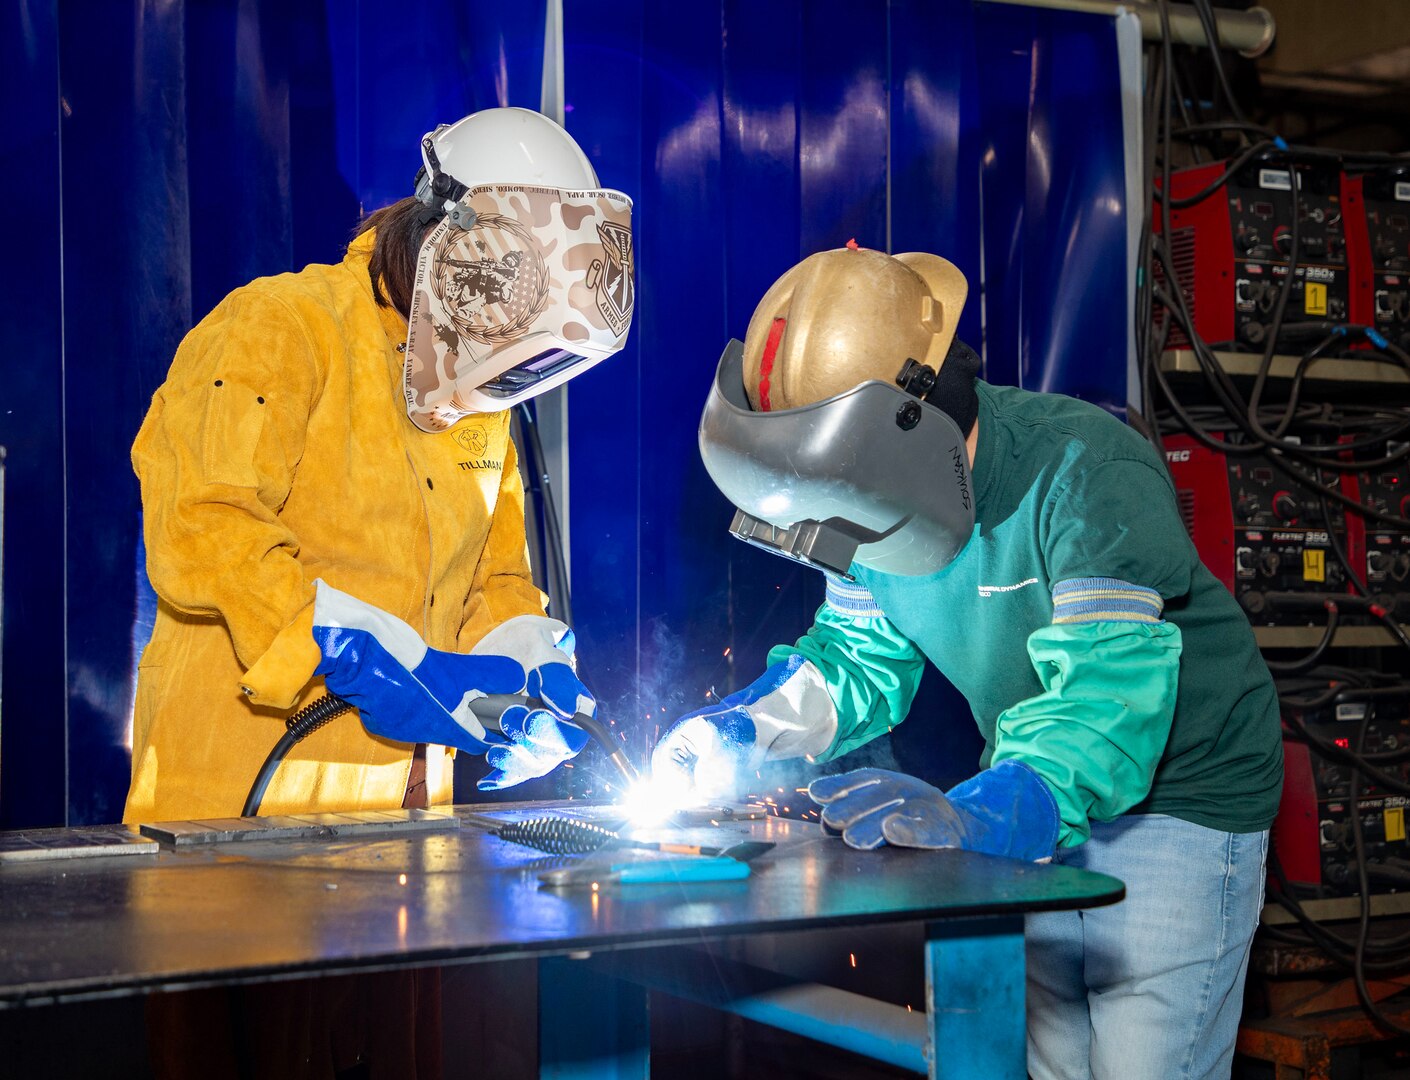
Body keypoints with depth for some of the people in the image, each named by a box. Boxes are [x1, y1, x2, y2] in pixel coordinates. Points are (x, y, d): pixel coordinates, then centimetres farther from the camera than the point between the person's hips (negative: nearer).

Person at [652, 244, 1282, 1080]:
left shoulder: (1086, 476, -30)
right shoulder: (886, 493, -8)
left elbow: (1107, 693, -39)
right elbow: (860, 662, 4)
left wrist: (973, 815, -54)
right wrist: (743, 729, -16)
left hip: (1178, 795, -6)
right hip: (1035, 804, 6)